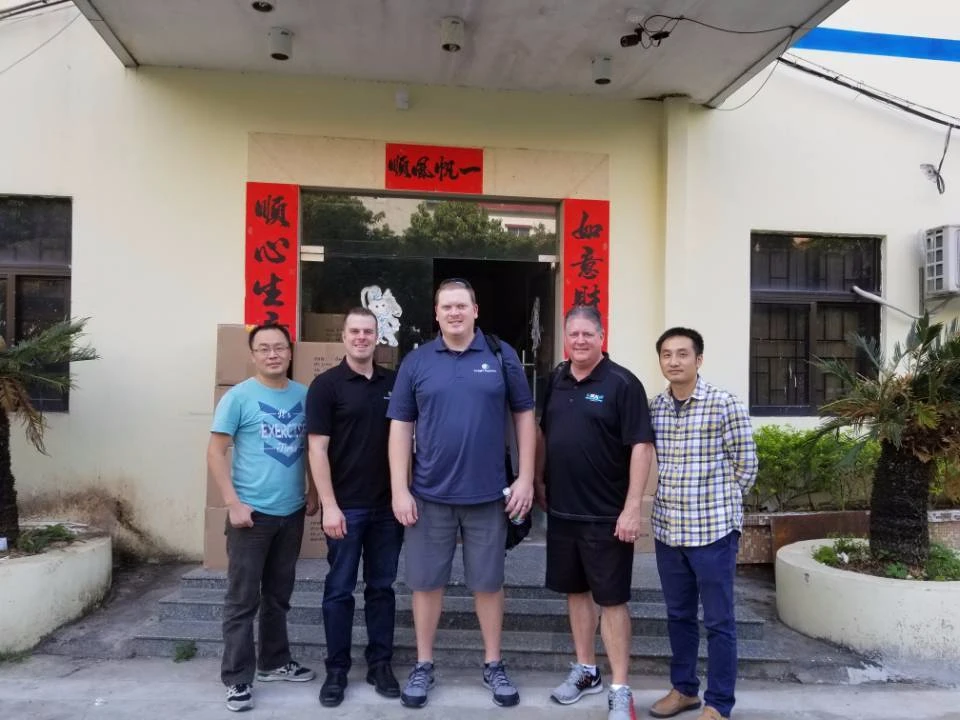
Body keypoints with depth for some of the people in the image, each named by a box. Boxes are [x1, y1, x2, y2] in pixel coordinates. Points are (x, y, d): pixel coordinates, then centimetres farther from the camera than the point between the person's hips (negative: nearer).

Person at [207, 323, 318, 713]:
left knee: (279, 595, 18)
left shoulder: (303, 395, 4)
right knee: (243, 599, 3)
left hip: (292, 512, 5)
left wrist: (313, 492, 7)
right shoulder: (238, 396, -8)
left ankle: (275, 661, 33)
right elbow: (215, 453, -8)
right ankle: (237, 679, 15)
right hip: (252, 513, -4)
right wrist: (234, 504, -14)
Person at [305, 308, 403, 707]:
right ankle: (336, 670, 21)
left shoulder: (394, 382, 6)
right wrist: (329, 505, -13)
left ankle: (381, 664, 25)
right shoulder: (326, 384, -5)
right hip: (346, 506, -3)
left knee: (382, 587, 12)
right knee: (339, 590, 7)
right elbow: (317, 448, -8)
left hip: (387, 505, 4)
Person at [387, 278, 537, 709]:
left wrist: (526, 478, -2)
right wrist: (399, 490, -4)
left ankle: (493, 666, 31)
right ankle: (423, 666, 30)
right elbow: (400, 427, 2)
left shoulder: (501, 356, -1)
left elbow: (524, 416, 3)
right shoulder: (416, 362, 0)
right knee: (426, 583, 12)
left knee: (488, 583, 13)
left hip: (488, 494, 0)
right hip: (429, 495, 1)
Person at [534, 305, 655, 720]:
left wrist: (633, 507, -19)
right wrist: (539, 481, 15)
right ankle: (585, 671, 34)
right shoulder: (557, 381, 7)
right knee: (575, 591, 17)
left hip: (606, 514, -6)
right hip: (561, 510, 6)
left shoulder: (622, 383, -11)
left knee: (612, 600, 4)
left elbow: (641, 446, -15)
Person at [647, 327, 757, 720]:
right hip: (667, 529, 5)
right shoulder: (654, 407, 4)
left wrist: (720, 504, 4)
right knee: (678, 615, 18)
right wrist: (677, 498, 10)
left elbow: (746, 463, -4)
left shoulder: (725, 404, -10)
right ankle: (684, 688, 35)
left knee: (718, 621, 7)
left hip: (714, 529, -4)